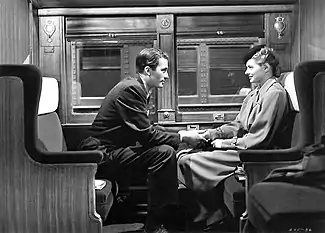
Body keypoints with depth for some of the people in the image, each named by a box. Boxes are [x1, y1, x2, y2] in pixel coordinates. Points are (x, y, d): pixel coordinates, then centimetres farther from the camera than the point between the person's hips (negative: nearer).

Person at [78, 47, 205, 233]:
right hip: (103, 155, -10)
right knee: (165, 152, -23)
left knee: (169, 149, 8)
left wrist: (181, 134, 5)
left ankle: (172, 214, 12)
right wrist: (181, 137, -12)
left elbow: (148, 129, 16)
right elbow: (146, 135, -22)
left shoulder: (137, 88, 12)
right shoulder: (130, 89, -19)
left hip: (112, 152, 10)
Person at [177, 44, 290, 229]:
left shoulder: (274, 93, -15)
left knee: (188, 162, -15)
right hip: (242, 147, 10)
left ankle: (216, 212, 3)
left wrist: (225, 143, -12)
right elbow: (238, 126, 17)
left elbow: (257, 139, -19)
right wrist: (210, 134, 3)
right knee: (186, 155, -1)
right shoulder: (256, 93, 16)